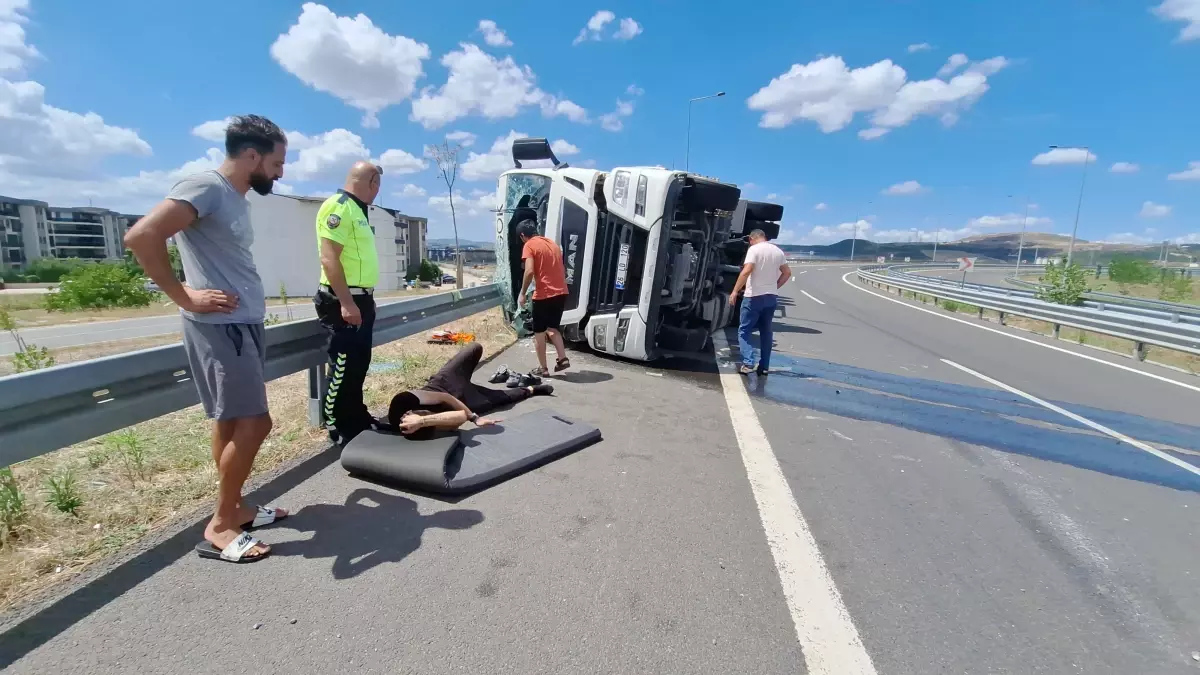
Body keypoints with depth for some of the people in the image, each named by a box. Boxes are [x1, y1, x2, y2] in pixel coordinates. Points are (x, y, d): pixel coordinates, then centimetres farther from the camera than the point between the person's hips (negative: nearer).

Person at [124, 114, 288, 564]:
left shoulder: (236, 198, 16)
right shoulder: (206, 186, -12)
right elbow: (141, 237, -22)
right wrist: (185, 297, -17)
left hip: (245, 325, 9)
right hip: (219, 327, -9)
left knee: (232, 422, 14)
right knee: (253, 424, -6)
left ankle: (234, 508, 27)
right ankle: (220, 526, 8)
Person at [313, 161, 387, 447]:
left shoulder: (356, 209, 16)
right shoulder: (338, 206, -13)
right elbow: (329, 258, -21)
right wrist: (346, 302, -25)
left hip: (359, 298, 10)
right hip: (343, 300, -10)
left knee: (359, 363, 15)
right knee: (343, 365, -3)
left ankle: (356, 417, 27)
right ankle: (337, 426, 8)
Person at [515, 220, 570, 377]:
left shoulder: (529, 245, -5)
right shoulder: (553, 244, 18)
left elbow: (529, 271, -18)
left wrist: (522, 293, -9)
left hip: (544, 295, -7)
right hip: (561, 293, 7)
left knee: (539, 332, 7)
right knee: (552, 327, 22)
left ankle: (542, 368, 12)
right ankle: (563, 359, 11)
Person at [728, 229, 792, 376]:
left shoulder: (754, 249, -10)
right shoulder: (777, 251, 11)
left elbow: (746, 271, -22)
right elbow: (787, 273, 14)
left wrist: (735, 291, -20)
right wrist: (774, 287, 18)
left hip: (754, 297, -6)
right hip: (772, 297, 6)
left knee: (744, 331, 1)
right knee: (766, 331, 15)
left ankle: (748, 363, -12)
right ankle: (764, 366, 16)